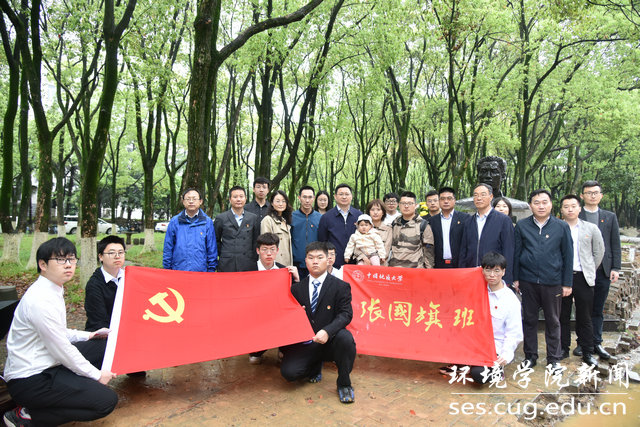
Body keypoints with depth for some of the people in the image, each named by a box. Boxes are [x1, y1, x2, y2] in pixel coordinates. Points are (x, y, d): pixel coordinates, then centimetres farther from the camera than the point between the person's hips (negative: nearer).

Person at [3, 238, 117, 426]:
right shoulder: (41, 300, -24)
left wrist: (88, 336, 10)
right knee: (106, 400, -17)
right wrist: (96, 375, -11)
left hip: (46, 366, 10)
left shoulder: (53, 291, 7)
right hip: (29, 380, -10)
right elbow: (61, 349, -21)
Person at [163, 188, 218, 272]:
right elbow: (168, 248, 7)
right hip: (178, 271, 1)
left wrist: (211, 270, 1)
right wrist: (167, 268, 4)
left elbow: (212, 250, 3)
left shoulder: (207, 222, 2)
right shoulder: (174, 221, 5)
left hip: (201, 271, -1)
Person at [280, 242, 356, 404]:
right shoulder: (297, 288, 9)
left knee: (345, 337, -35)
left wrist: (327, 331, -29)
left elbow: (345, 314, -12)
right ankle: (316, 366, 16)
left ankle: (344, 384, -9)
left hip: (330, 342, -2)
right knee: (288, 372, -20)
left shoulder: (340, 286, -1)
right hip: (304, 343, 2)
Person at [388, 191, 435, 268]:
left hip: (415, 271, -4)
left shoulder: (422, 224, -2)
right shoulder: (395, 223, 11)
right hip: (394, 269, 4)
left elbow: (428, 251, -1)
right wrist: (388, 264, 15)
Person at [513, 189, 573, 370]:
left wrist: (567, 283, 1)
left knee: (553, 321, 9)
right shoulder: (522, 226, 3)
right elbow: (516, 253, 6)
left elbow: (568, 256, 3)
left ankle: (553, 359, 23)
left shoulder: (561, 226, 2)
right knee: (529, 319, 10)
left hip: (553, 282, 0)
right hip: (528, 281, 1)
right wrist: (515, 278, 3)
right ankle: (530, 356, 23)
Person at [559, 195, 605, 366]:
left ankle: (587, 352, 18)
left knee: (585, 318, 7)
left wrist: (589, 271, 8)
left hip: (583, 278, 1)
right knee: (563, 316, 9)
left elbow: (599, 252, 11)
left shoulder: (591, 228, 6)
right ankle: (563, 349, 20)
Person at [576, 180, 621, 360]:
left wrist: (615, 268, 0)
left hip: (603, 270, 2)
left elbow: (615, 244, 8)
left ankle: (596, 343, 19)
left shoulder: (610, 217, 10)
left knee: (598, 310, 10)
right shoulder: (575, 217, 1)